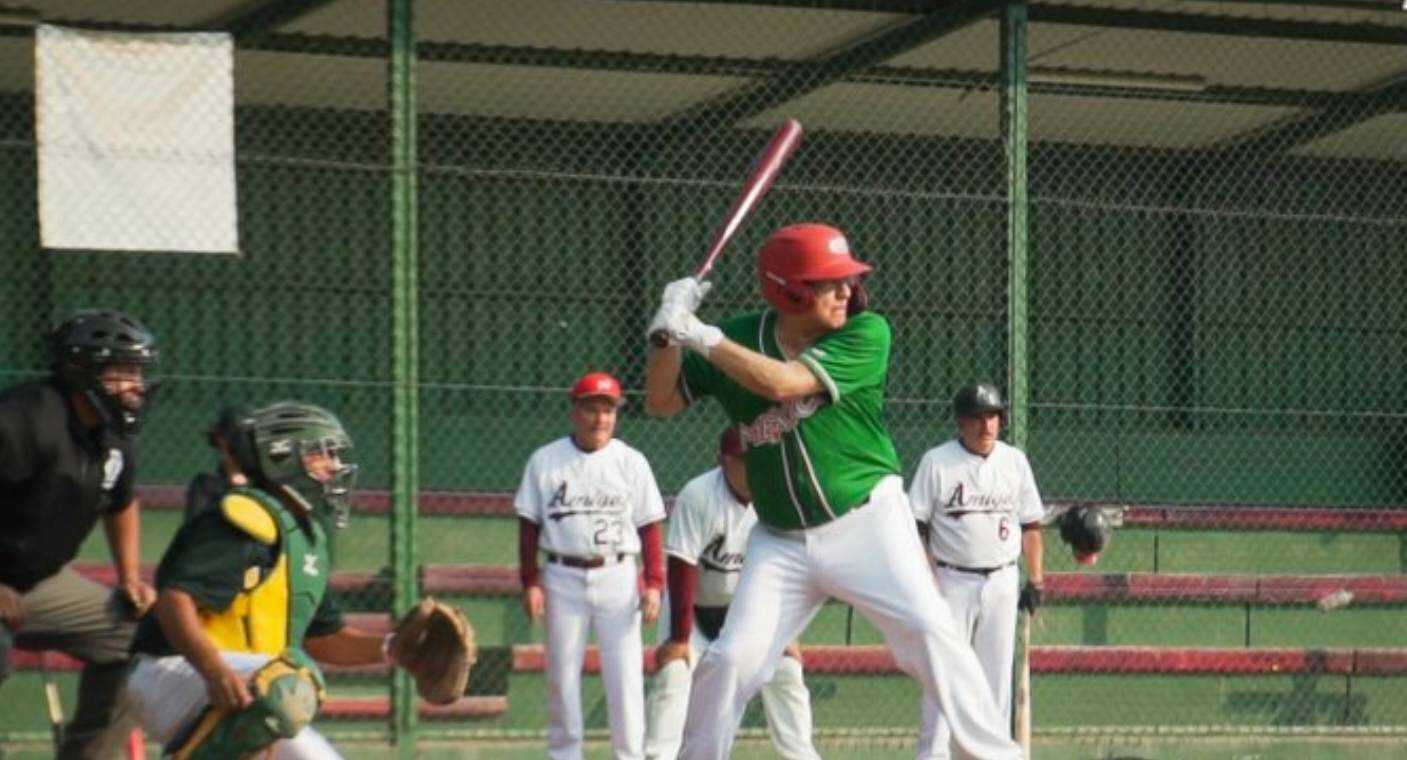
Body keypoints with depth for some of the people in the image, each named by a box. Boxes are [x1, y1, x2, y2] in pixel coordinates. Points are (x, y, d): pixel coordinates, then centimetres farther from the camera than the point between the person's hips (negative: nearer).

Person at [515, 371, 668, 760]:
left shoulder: (631, 462, 4)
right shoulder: (546, 461, 4)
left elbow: (649, 525, 4)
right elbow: (530, 524, 5)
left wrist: (653, 582, -4)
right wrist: (530, 582, -1)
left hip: (618, 578, 0)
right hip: (564, 578, 0)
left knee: (626, 674, -4)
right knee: (562, 675, 4)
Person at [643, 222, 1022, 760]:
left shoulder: (866, 335, -12)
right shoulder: (738, 339, -1)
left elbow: (784, 382, -25)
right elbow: (661, 402, 4)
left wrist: (700, 335, -24)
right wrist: (668, 335, -14)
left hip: (868, 525, -3)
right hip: (781, 543, 3)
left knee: (930, 633, -16)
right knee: (730, 661, -4)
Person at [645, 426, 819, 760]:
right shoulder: (698, 496, -27)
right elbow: (682, 569, -26)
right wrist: (679, 637, -26)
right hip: (693, 607, -3)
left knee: (785, 671, -6)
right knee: (673, 674, -18)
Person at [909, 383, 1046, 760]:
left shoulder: (1015, 461, 7)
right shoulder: (937, 461, -4)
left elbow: (1030, 524, 12)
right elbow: (916, 525, -5)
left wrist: (1035, 579, 6)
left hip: (1002, 582, 3)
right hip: (952, 581, -3)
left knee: (997, 671, 5)